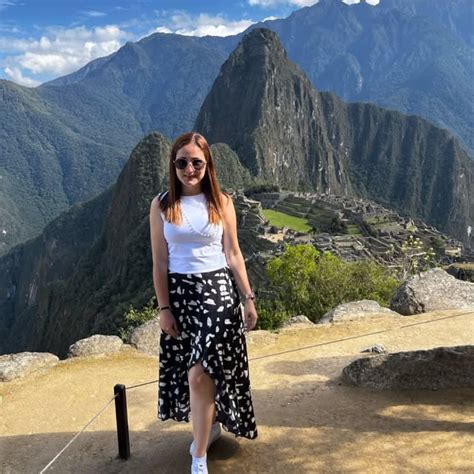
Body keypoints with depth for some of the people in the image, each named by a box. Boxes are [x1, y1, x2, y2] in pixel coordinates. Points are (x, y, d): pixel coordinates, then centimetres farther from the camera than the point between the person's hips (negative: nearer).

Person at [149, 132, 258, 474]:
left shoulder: (221, 202, -1)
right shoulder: (161, 205, -1)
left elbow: (234, 255, 3)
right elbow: (160, 262, 0)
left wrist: (249, 298, 1)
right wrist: (164, 309, -3)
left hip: (217, 290, -2)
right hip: (180, 292, 2)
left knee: (200, 375, -9)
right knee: (189, 371, 13)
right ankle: (210, 427, 41)